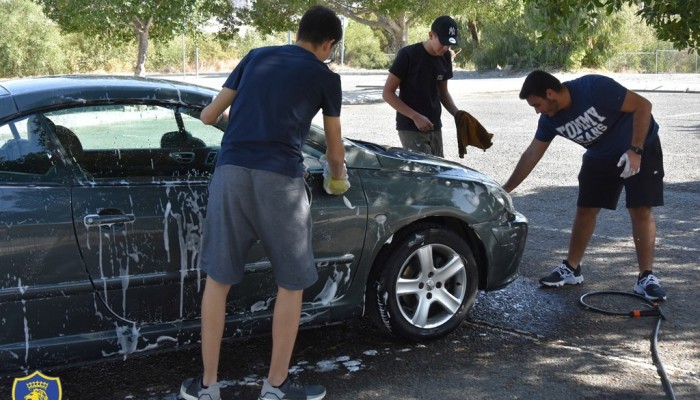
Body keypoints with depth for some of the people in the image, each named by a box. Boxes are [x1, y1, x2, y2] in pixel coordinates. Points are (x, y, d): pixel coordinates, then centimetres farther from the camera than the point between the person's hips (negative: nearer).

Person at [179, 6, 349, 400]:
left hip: (231, 171, 3)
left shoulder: (256, 56, 21)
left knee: (218, 278, 13)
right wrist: (338, 178, 45)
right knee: (291, 285, 13)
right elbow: (335, 149, 23)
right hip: (280, 179, -3)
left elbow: (208, 116, 24)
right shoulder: (325, 76, 13)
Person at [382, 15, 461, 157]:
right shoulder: (408, 55, -14)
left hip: (434, 127, 7)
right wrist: (415, 116, -19)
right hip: (411, 128, -7)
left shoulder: (445, 58, 5)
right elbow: (387, 93, -12)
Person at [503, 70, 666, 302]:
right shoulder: (550, 119, -12)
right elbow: (531, 155, -4)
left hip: (640, 147, -6)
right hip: (601, 156, 6)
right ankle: (571, 269, 14)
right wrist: (506, 189, -4)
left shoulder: (595, 89, -32)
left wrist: (635, 150, -30)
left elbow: (642, 106, -27)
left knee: (641, 211, -11)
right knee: (585, 210, 3)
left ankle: (646, 278, -4)